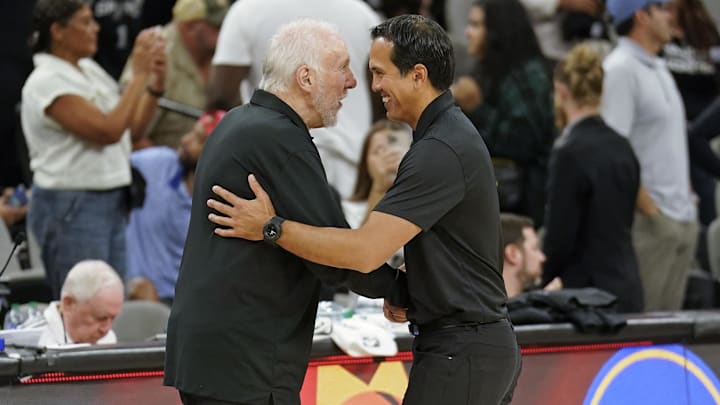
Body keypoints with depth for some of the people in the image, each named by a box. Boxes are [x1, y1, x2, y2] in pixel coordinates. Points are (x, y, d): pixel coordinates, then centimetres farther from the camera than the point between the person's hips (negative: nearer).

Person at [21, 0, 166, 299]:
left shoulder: (90, 71, 11)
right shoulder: (47, 82, -14)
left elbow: (132, 129, 15)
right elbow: (108, 130, -22)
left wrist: (155, 84, 1)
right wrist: (139, 74, -17)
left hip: (112, 203, 8)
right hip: (71, 206, -8)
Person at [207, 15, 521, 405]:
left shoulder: (442, 150, -20)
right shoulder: (450, 133, 14)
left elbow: (366, 251, -26)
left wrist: (271, 228, -20)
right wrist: (405, 289, 7)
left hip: (460, 354, -10)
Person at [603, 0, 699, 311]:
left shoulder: (658, 69, 18)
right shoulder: (620, 69, -12)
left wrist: (687, 197, 14)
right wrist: (649, 209, -17)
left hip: (683, 220, 9)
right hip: (649, 223, -9)